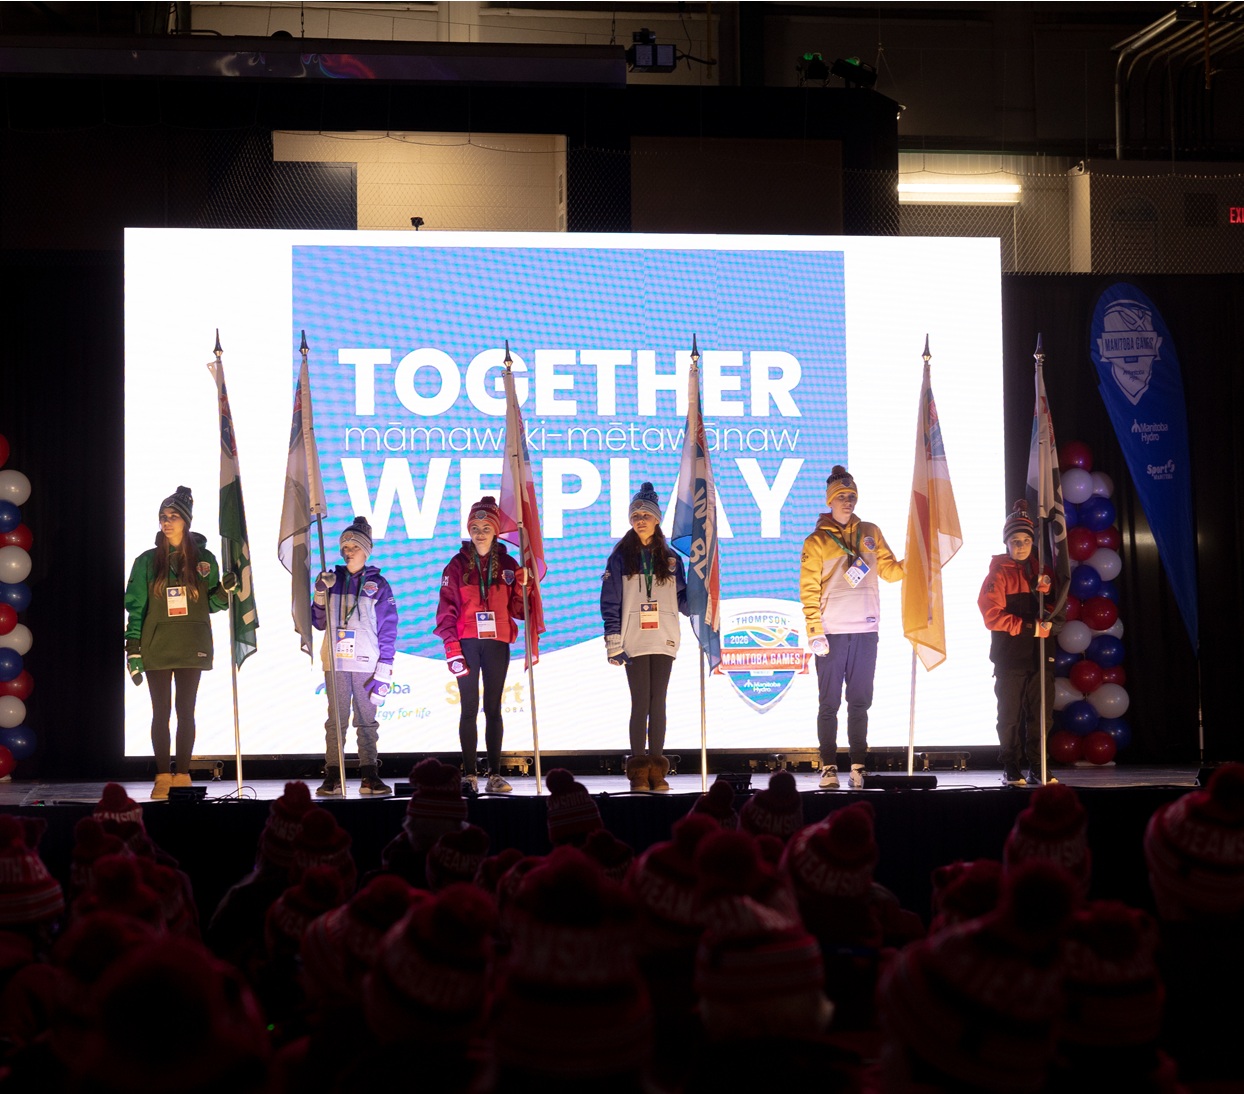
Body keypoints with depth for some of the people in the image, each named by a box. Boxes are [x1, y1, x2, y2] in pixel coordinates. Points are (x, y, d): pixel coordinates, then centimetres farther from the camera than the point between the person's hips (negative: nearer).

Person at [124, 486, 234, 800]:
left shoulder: (204, 559, 4)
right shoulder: (147, 561, 3)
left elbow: (211, 605, 10)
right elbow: (135, 608, 2)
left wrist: (224, 591, -12)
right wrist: (133, 651, -4)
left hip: (192, 647, 0)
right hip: (157, 647, 0)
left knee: (186, 711, 3)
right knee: (161, 712, 1)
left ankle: (182, 776, 7)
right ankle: (162, 777, 4)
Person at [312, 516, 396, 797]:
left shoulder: (378, 584, 5)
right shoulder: (333, 579, 11)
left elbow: (388, 630, 2)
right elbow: (319, 623, 14)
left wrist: (384, 671, -5)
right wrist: (320, 594, -3)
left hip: (366, 664, -2)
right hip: (335, 661, 2)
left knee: (367, 720, 1)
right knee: (336, 720, 1)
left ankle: (369, 776, 3)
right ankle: (332, 777, 0)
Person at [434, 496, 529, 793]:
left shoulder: (508, 565, 7)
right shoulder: (458, 564, 3)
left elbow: (517, 609, 5)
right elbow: (447, 609, 0)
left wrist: (523, 586, -13)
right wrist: (451, 647, -10)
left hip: (497, 644, 1)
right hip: (467, 643, -1)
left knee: (493, 709, 4)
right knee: (469, 709, -1)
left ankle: (494, 775, 5)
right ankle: (469, 774, 1)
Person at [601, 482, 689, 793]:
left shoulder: (670, 559, 11)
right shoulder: (621, 557, 4)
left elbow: (681, 600, 11)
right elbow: (610, 601, 1)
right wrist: (613, 640, -6)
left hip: (664, 640, 2)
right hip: (634, 641, -2)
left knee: (658, 703, 2)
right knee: (640, 703, -5)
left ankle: (657, 770, 5)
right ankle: (639, 770, -1)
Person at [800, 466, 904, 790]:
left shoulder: (870, 533, 12)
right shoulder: (816, 542, 1)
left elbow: (889, 569, 12)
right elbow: (809, 590, -3)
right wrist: (815, 632, -12)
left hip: (865, 632, 3)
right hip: (832, 634, -3)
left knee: (860, 702, 7)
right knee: (829, 704, 0)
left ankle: (859, 766, 11)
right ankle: (828, 767, 4)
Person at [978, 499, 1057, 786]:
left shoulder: (1041, 570, 14)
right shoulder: (999, 572, 0)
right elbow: (992, 615, -9)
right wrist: (1029, 628, -14)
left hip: (1040, 654, 4)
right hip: (1010, 655, -4)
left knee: (1041, 714, 2)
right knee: (1011, 715, -1)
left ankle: (1037, 768, 9)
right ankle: (1011, 769, 7)